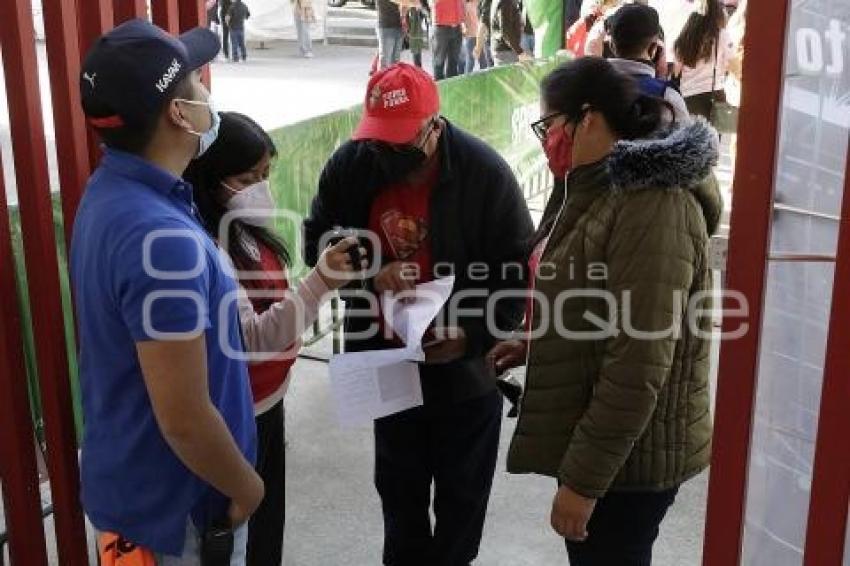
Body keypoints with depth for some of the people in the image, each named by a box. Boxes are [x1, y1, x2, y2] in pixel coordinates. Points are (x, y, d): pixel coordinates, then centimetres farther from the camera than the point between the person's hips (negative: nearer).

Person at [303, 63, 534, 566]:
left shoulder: (485, 173, -21)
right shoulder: (350, 165, -12)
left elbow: (520, 271, -14)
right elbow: (318, 243, -1)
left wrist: (474, 335, -26)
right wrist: (370, 272, -21)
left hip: (468, 366, -3)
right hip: (386, 360, 3)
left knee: (461, 488, 17)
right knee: (398, 482, 23)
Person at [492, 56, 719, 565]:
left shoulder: (652, 206, -24)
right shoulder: (602, 189, 9)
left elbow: (637, 367, -27)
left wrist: (583, 478, -23)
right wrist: (535, 346, 8)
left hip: (628, 455, -9)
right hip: (593, 438, 9)